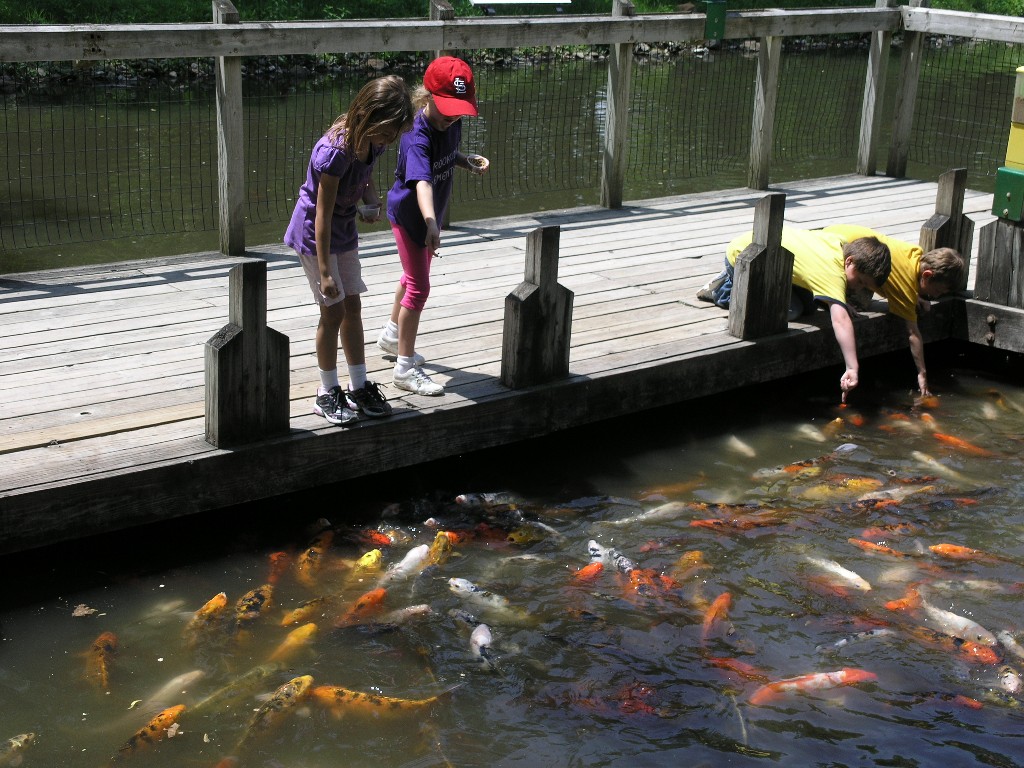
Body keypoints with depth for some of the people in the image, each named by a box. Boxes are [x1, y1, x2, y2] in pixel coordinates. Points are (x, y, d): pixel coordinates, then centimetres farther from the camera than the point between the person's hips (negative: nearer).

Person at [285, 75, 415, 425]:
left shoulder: (372, 141, -9)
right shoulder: (335, 151, -32)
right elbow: (323, 215, -28)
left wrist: (372, 199, -8)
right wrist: (324, 271, -26)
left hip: (345, 229, 8)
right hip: (315, 234, -8)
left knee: (352, 305, 11)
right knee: (333, 311, -3)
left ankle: (359, 387, 21)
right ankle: (327, 393, 12)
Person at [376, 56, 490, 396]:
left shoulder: (451, 124, -9)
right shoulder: (418, 138, -34)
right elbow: (422, 181, -51)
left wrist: (467, 161, -8)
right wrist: (431, 223, -65)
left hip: (431, 213, 8)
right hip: (409, 215, -8)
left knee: (414, 276, 24)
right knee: (419, 286, -5)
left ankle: (392, 334, 48)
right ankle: (405, 368, 5)